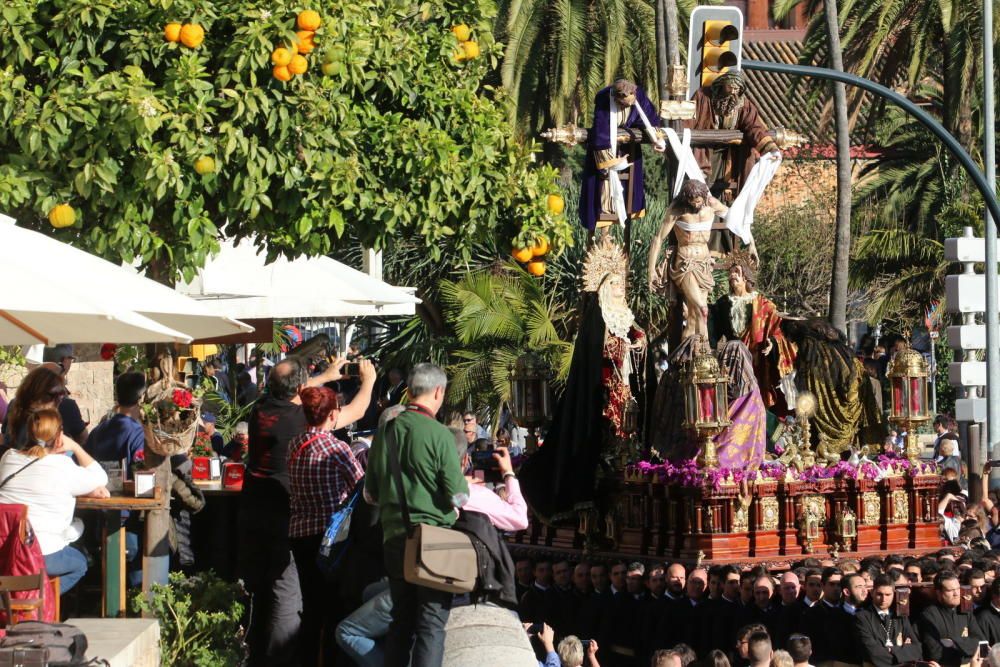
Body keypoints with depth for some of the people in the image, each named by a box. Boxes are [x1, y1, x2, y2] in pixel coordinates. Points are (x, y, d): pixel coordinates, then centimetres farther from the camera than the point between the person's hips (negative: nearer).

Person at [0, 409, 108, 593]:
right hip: (41, 555, -5)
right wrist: (75, 447, 12)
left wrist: (88, 491, 18)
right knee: (79, 563, 25)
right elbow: (100, 478, 6)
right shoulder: (62, 465, -11)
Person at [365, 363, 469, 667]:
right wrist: (463, 485, 8)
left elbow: (370, 494, 13)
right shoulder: (439, 434, -13)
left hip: (394, 538, 6)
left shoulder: (385, 431, 5)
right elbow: (458, 497, -13)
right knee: (432, 625, -3)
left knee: (401, 621, 14)